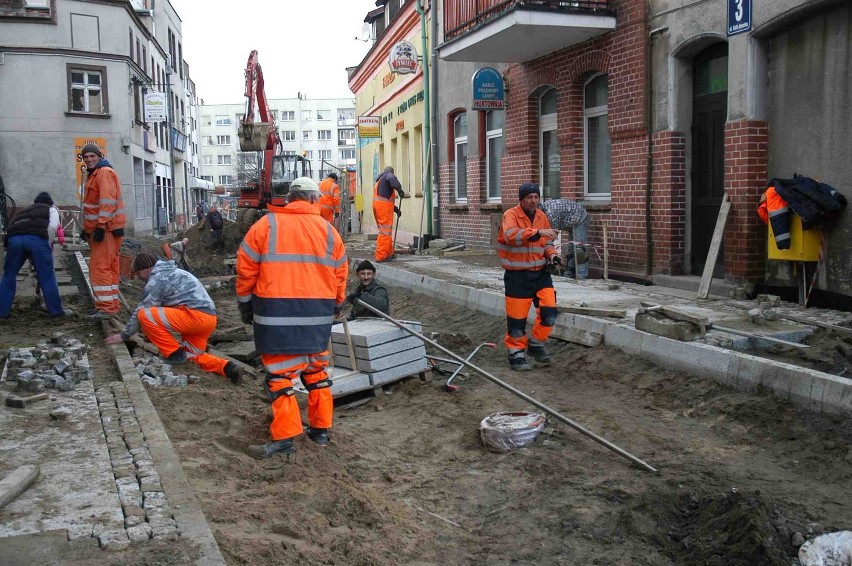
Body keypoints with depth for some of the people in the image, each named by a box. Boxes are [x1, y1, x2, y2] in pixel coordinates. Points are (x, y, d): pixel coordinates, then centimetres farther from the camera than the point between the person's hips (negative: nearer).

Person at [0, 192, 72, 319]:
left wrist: (31, 260, 40)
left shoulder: (25, 210, 41)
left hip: (13, 238, 4)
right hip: (37, 238, -4)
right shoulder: (51, 209, 27)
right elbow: (52, 226, 3)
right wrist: (49, 245, 12)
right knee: (47, 277, 5)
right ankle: (56, 310, 10)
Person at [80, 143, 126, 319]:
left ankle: (107, 307, -12)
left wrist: (101, 226, -25)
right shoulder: (93, 175, 22)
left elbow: (107, 201, -21)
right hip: (98, 228, 10)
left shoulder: (105, 173, -11)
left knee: (99, 268, -12)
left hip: (106, 229, -10)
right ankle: (111, 305, 17)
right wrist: (87, 228, 26)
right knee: (107, 268, 12)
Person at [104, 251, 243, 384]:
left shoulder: (156, 278, -2)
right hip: (209, 318, 10)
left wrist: (124, 335, 8)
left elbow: (142, 310, -1)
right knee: (193, 355, 21)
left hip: (195, 315, -10)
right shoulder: (171, 273, 28)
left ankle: (174, 354, -3)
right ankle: (226, 367, 0)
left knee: (145, 315, -10)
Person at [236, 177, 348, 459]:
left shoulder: (266, 225, 0)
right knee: (317, 370, 17)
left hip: (276, 310, -3)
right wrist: (337, 305, 28)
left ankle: (284, 436, -1)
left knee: (280, 372, 1)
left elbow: (246, 268, 1)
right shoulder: (328, 230, 7)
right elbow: (340, 274, 12)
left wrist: (245, 303, 13)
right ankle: (321, 430, 24)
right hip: (318, 313, 3)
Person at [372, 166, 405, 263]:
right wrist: (400, 189, -26)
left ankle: (389, 253, 25)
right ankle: (381, 256, -11)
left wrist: (395, 209, 26)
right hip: (384, 206, -9)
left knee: (385, 230, 18)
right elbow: (392, 179, -24)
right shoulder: (388, 175, 4)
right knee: (385, 231, -9)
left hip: (377, 204, 9)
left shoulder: (379, 181, 31)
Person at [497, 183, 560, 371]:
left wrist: (551, 253, -1)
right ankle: (517, 354, 16)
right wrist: (537, 232, -40)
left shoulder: (542, 216, 10)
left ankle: (537, 345, 20)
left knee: (549, 311, -3)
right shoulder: (510, 215, -10)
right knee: (517, 317, 0)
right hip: (517, 276, -5)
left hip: (541, 273, 5)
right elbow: (511, 235, -30)